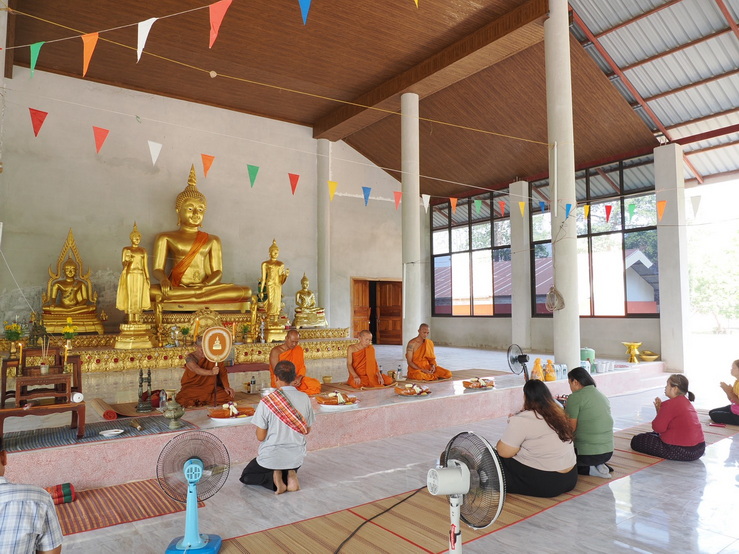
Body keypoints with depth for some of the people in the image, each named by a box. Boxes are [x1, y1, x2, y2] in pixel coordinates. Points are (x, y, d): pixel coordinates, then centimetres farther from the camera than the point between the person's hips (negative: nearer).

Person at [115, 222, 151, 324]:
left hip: (140, 275, 3)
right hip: (129, 275, -3)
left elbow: (145, 265, 10)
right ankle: (130, 319, -1)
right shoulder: (126, 249, 3)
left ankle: (137, 319, 5)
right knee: (130, 295, -5)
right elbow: (123, 263, -3)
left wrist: (147, 278, 1)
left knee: (139, 296, 1)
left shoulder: (143, 251, 12)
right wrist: (127, 260, -26)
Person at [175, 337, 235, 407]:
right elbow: (197, 370, -34)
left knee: (228, 395, -21)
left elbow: (222, 370, -4)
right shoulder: (190, 357, -14)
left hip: (209, 387, 3)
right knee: (184, 399, -33)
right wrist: (211, 372, -53)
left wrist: (226, 386, -17)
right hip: (192, 387, -3)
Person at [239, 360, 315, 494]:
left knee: (246, 476, 25)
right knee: (290, 468, 38)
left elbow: (260, 437, -12)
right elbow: (307, 430, 3)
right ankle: (290, 475, 3)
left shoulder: (266, 401, -19)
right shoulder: (304, 398, -9)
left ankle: (273, 478, -3)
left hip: (272, 457, -3)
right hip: (297, 458, 3)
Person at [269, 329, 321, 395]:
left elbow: (303, 367, 3)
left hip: (296, 379, 4)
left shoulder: (299, 349, 7)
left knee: (316, 384, -23)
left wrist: (299, 378, -19)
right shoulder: (276, 351, -8)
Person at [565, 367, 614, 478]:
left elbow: (571, 428, -14)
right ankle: (600, 465, 9)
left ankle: (589, 469, -2)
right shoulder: (602, 396, 11)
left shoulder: (575, 397, -13)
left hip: (588, 454, -8)